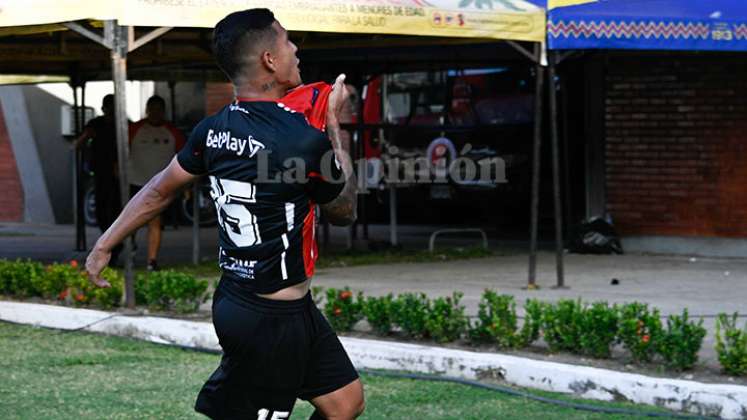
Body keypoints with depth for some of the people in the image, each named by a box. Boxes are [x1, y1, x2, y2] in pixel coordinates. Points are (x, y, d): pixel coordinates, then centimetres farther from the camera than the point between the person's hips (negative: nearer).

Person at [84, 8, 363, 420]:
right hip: (272, 320, -8)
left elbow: (159, 191, 11)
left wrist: (105, 244, 23)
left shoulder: (213, 130, -1)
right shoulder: (306, 140, -21)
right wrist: (334, 123, 4)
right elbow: (344, 211, -2)